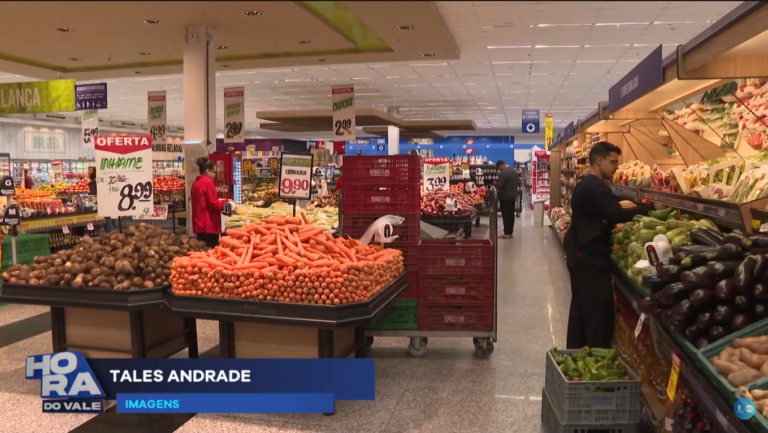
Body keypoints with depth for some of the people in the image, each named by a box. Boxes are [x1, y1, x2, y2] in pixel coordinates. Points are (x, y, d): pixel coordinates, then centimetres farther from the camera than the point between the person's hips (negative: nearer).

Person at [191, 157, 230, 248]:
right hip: (208, 225, -9)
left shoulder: (195, 183, 13)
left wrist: (221, 202, 20)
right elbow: (214, 204, -15)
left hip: (199, 224, 9)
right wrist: (225, 202, 1)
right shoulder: (208, 182, -12)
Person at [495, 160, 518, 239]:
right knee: (511, 214, 11)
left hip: (505, 197, -8)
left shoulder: (503, 173, -20)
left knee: (505, 215, -3)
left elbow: (499, 186, -22)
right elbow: (517, 182, 17)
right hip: (513, 196, 8)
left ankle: (506, 233, -1)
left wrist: (495, 184, -2)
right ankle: (510, 232, 17)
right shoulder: (514, 171, 9)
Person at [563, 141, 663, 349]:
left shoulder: (585, 185, 15)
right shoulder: (596, 187, -18)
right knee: (599, 314, -5)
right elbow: (617, 215, -28)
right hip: (591, 259, -11)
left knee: (581, 310, 16)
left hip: (580, 256, 11)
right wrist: (650, 208, -22)